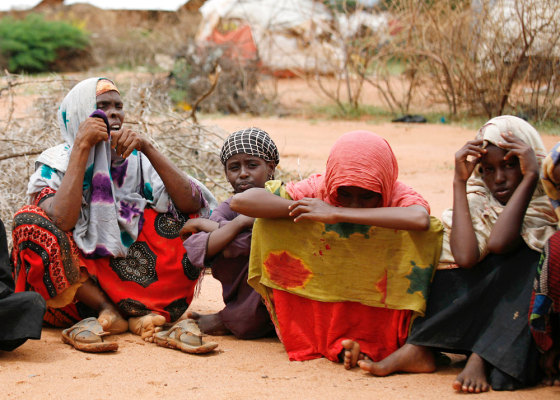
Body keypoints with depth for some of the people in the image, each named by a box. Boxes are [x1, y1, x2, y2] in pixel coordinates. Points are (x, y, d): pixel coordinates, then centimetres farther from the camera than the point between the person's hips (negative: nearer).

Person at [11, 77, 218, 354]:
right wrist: (81, 147, -20)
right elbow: (61, 222, -26)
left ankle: (141, 312, -21)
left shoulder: (136, 161, 4)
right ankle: (107, 311, -22)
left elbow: (191, 203, -12)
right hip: (71, 284, -2)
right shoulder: (54, 163, -4)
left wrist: (146, 147, -17)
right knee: (29, 222, -25)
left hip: (131, 284, 3)